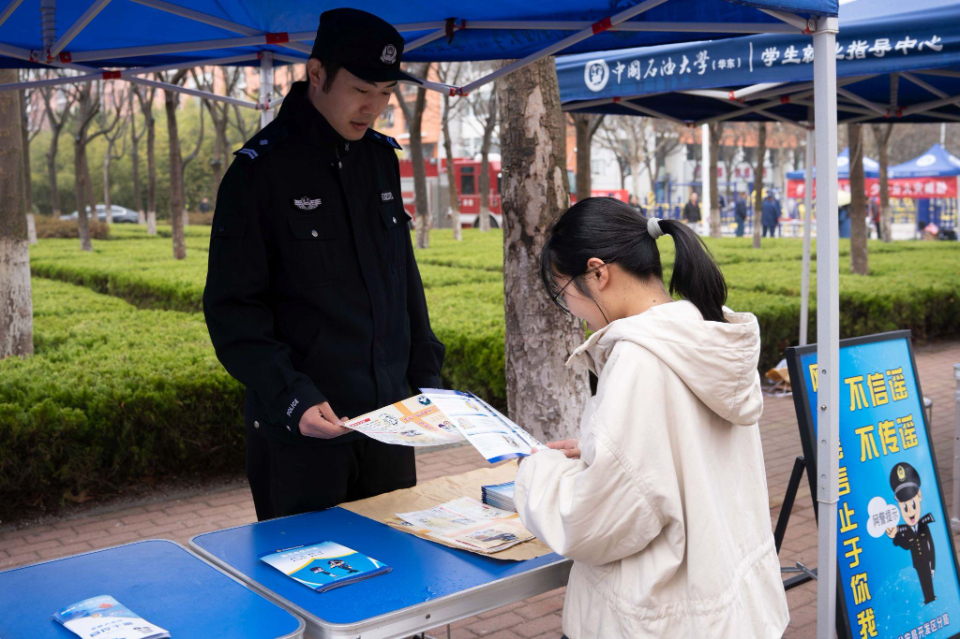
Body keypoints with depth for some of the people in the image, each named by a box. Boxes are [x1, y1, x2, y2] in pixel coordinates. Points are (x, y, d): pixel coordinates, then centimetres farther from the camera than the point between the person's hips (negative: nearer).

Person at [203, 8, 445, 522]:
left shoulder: (381, 158, 9)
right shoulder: (261, 169, -9)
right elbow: (233, 311, -11)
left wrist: (426, 377, 10)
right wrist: (291, 399, -22)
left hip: (387, 419, 6)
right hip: (298, 431, -5)